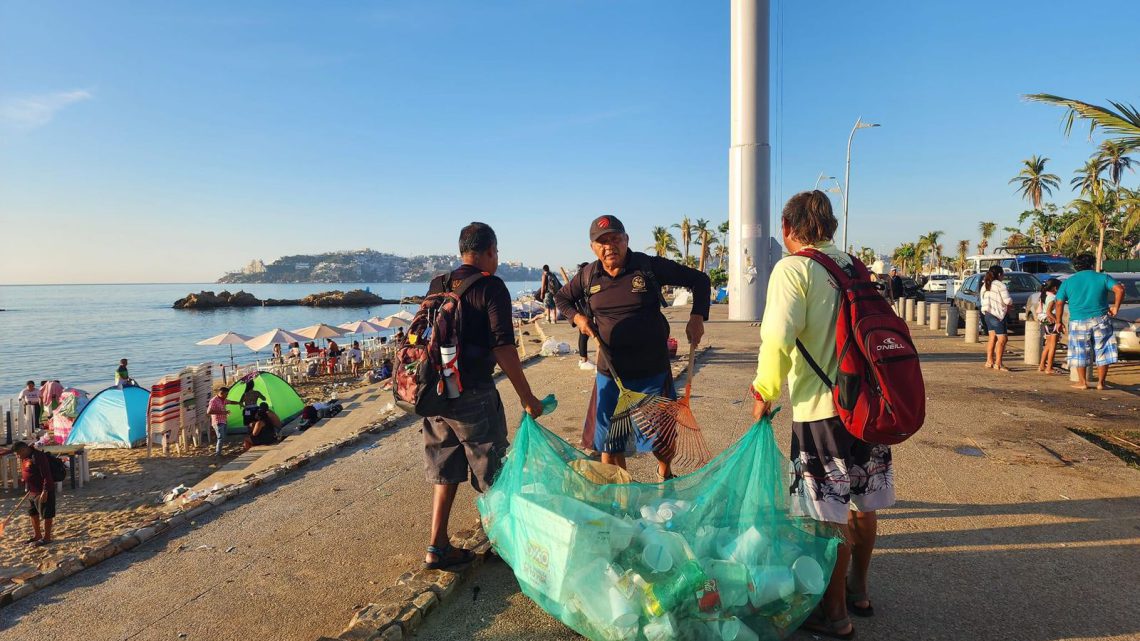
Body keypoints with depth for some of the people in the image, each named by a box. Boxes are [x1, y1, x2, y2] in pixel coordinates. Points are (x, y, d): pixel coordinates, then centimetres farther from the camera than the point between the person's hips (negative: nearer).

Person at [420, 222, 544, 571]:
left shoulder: (437, 286, 9)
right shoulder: (491, 287, -10)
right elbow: (503, 347, -18)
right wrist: (527, 397, -14)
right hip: (474, 395, -6)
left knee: (445, 471, 18)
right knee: (492, 475, 10)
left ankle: (437, 547, 20)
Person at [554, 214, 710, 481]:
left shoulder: (650, 266, -9)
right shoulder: (589, 276, 0)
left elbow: (700, 280, -1)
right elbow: (561, 297, 19)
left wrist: (697, 317, -13)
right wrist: (577, 317, 0)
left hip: (653, 371, -2)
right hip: (610, 373, 2)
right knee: (609, 441, 10)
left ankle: (665, 474, 44)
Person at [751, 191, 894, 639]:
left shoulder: (793, 268, -12)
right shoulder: (853, 267, 9)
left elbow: (778, 339, -22)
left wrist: (765, 392, -10)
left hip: (823, 406, -7)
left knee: (833, 514, 5)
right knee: (863, 502, 20)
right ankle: (858, 590, 38)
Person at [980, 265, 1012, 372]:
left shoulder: (985, 285, 12)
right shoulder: (1000, 285, -11)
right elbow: (1008, 301, -16)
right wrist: (1010, 303, 9)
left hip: (987, 314, 8)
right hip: (997, 315, -8)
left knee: (992, 338, 15)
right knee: (1002, 339, -5)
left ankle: (989, 361, 18)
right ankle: (998, 364, -7)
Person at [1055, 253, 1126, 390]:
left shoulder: (1068, 282, 5)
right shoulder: (1102, 277, 4)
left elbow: (1059, 303, 1)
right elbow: (1119, 289, -12)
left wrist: (1059, 322, 8)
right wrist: (1115, 307, -2)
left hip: (1078, 323, 0)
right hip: (1100, 320, 0)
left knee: (1080, 353, 10)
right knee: (1102, 352, 10)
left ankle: (1082, 382, 15)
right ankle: (1101, 382, 13)